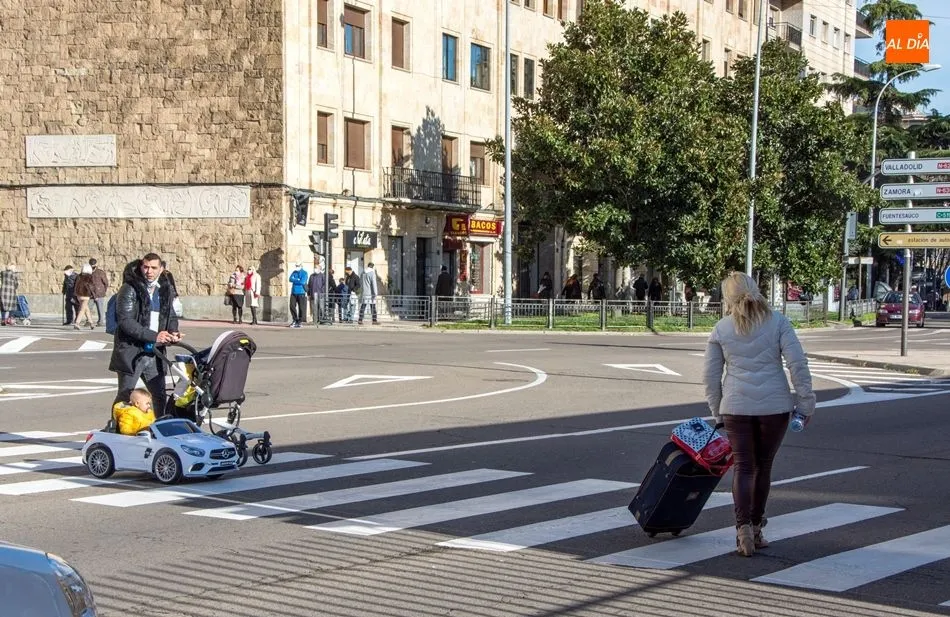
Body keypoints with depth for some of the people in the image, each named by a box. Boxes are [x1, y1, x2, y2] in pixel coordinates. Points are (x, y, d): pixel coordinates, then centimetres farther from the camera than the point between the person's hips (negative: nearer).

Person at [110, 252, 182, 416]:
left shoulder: (165, 290, 11)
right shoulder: (129, 289, -9)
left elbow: (171, 317, 21)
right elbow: (125, 321, -18)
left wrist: (173, 333, -3)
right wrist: (154, 336, -24)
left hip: (154, 353, 6)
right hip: (131, 353, -6)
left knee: (160, 396, 11)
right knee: (125, 397, 0)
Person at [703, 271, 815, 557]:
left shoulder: (721, 329, 2)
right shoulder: (777, 322, 0)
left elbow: (710, 376, 5)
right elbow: (798, 364, -7)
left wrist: (717, 413, 15)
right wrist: (806, 402, -1)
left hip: (736, 407, 0)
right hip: (774, 405, 0)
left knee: (743, 467, 6)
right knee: (763, 466, 13)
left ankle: (744, 527, -11)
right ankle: (756, 529, 22)